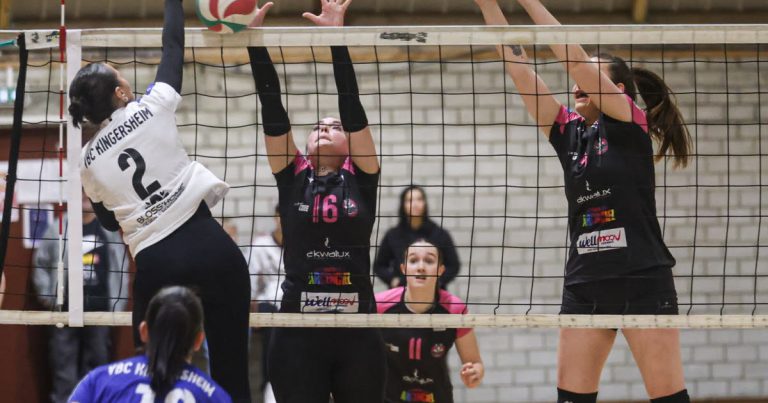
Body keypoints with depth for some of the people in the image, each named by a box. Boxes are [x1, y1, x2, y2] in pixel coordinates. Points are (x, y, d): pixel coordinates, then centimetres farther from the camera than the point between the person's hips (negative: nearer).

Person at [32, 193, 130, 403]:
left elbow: (121, 268, 6)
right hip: (65, 310, -1)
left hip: (100, 311, 1)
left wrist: (118, 306, 2)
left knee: (97, 362, 7)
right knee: (63, 365, -1)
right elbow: (40, 263, 9)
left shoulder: (109, 230, 4)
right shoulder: (58, 229, 1)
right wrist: (47, 297, 3)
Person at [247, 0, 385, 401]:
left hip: (357, 336, 0)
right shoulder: (292, 177, 8)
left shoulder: (361, 178, 6)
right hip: (297, 336, 1)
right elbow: (272, 106, 2)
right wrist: (254, 40, -4)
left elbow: (351, 104, -1)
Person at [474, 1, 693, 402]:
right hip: (584, 284, 6)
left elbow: (576, 59, -10)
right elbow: (519, 69, 7)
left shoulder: (630, 122, -2)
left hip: (643, 281, -6)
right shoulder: (568, 133, 12)